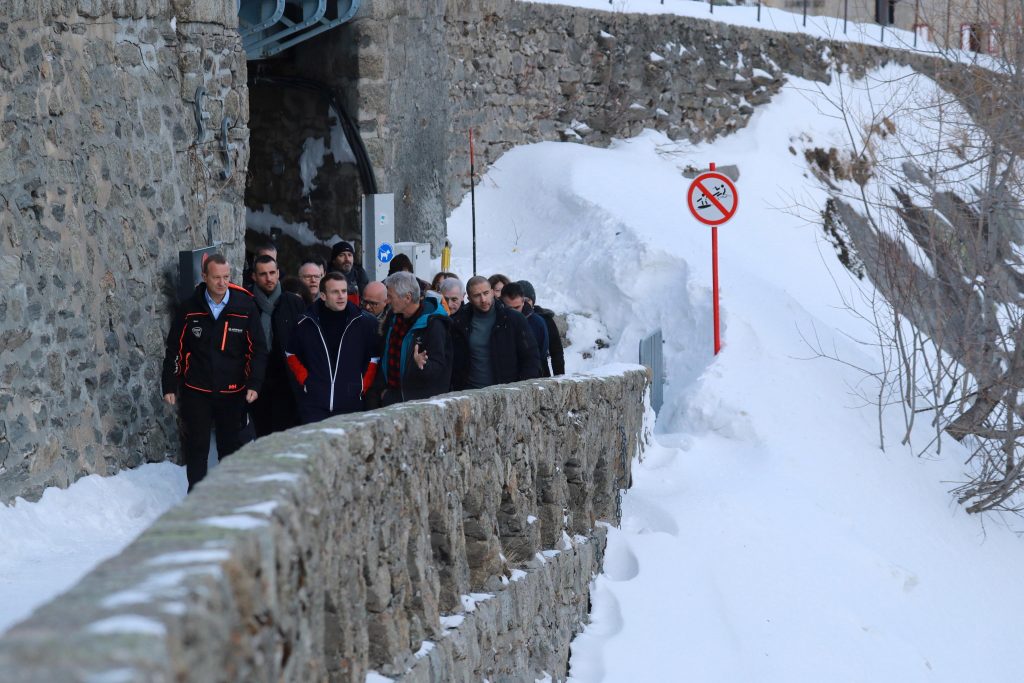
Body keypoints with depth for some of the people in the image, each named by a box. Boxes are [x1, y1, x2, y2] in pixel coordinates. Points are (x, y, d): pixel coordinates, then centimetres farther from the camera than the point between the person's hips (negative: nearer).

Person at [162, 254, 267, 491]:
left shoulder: (245, 306, -6)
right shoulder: (190, 307, -4)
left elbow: (258, 349, -1)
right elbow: (175, 349, 3)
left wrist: (254, 384, -9)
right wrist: (170, 386, 2)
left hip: (232, 392, 0)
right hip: (196, 391, 0)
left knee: (231, 447, 10)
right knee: (196, 448, 3)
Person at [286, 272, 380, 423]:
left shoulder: (364, 322, 0)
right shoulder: (306, 323, 3)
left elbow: (374, 357, 8)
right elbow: (292, 354, 17)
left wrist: (363, 387, 3)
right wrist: (305, 380, 7)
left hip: (351, 404, 0)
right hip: (313, 405, 0)